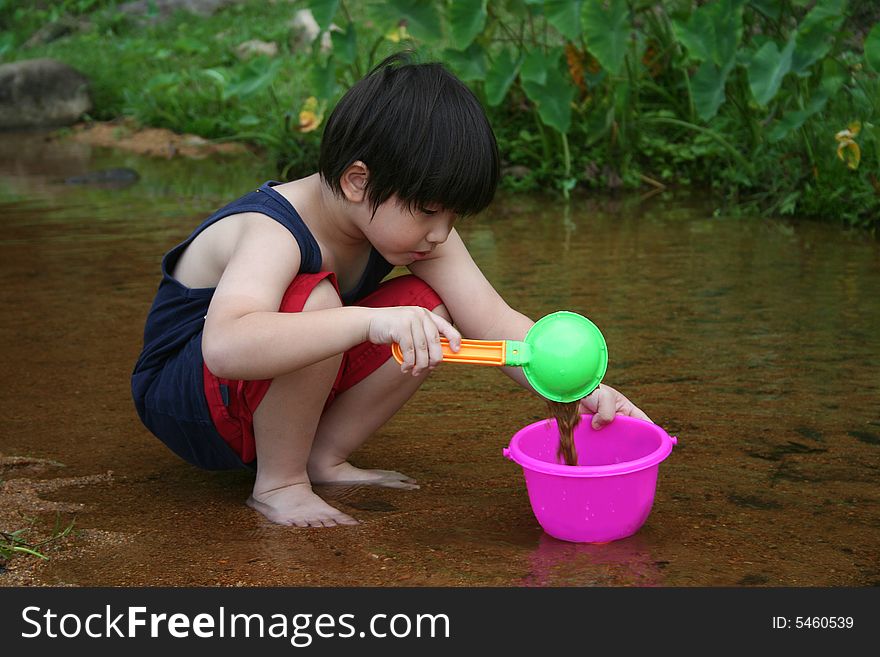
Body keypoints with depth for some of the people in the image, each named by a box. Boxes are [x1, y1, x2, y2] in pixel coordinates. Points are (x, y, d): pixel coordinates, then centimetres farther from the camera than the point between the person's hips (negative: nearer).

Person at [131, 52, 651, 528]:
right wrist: (372, 320, -59)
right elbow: (225, 347, -51)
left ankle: (322, 457, -3)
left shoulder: (412, 224, -10)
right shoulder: (272, 233, -32)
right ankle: (278, 483, -16)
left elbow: (495, 323, -13)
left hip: (283, 394, 7)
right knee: (315, 299, -36)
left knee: (428, 309, -13)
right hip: (184, 404, -7)